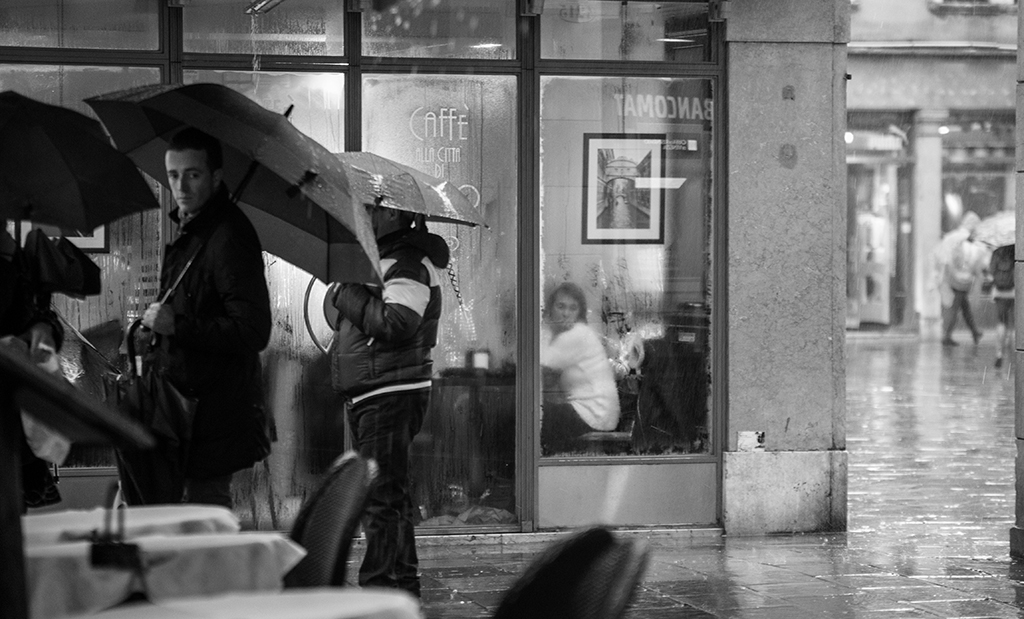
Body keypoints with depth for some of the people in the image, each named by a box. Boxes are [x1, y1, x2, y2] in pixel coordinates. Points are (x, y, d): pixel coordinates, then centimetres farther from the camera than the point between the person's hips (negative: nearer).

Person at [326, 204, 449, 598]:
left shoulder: (409, 265, -13)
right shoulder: (378, 259, 19)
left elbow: (395, 323, -26)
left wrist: (348, 295, -16)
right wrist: (345, 294, 6)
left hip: (391, 394, -11)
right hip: (367, 395, 11)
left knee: (381, 496, -11)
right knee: (389, 496, 16)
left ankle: (379, 584, -11)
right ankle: (403, 581, 24)